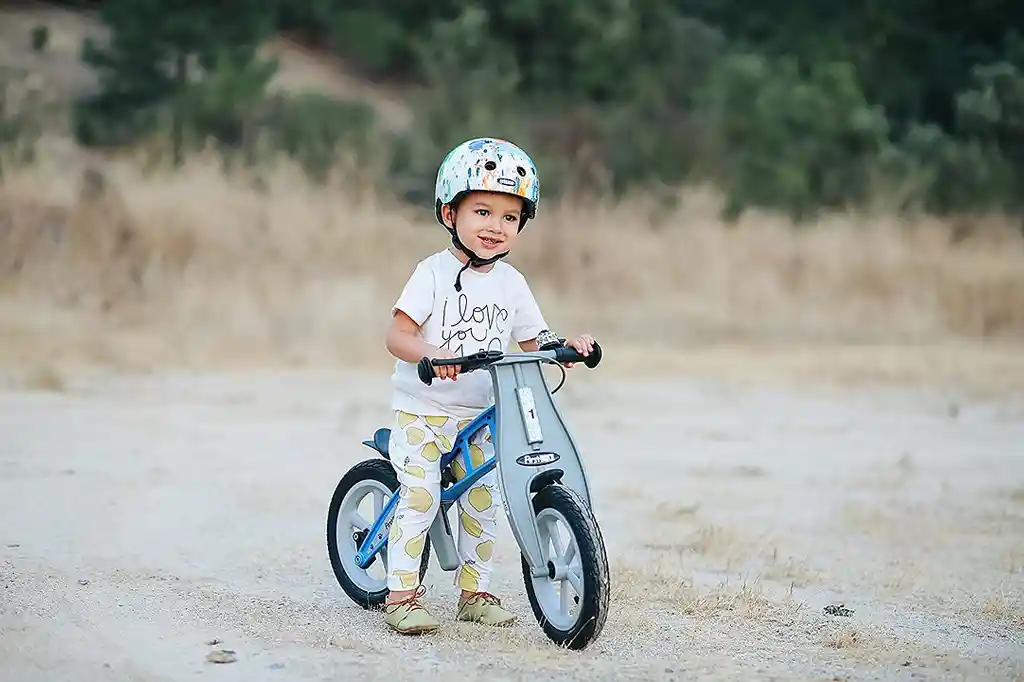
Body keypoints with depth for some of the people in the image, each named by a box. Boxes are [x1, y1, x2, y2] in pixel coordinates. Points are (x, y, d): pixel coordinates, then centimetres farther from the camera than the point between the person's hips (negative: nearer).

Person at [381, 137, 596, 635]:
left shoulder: (511, 283, 6)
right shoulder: (434, 272, -10)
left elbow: (532, 340, 11)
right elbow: (397, 335, -17)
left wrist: (565, 345, -9)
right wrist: (430, 353, -36)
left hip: (479, 416, 5)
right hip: (421, 410, -5)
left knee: (482, 502, 6)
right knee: (419, 497, -11)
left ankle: (474, 591, 18)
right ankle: (401, 594, -5)